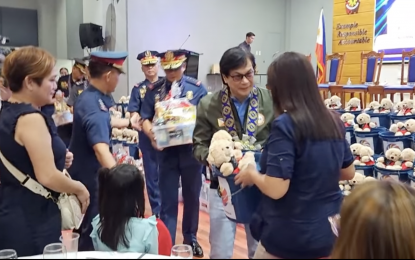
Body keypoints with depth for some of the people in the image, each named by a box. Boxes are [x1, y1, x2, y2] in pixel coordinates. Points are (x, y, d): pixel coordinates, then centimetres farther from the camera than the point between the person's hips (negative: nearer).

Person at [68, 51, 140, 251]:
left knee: (86, 227, 27)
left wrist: (128, 122, 40)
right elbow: (101, 150, -45)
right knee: (91, 230, 4)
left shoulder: (87, 97, 3)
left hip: (81, 171, 10)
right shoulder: (95, 106, -30)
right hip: (89, 176, -10)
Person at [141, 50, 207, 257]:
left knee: (192, 196, 14)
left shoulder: (197, 88, -2)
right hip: (166, 152, 0)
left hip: (191, 150, 0)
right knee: (168, 199, 6)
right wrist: (151, 134, -19)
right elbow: (145, 118, 2)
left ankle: (190, 238, 33)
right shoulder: (154, 90, 2)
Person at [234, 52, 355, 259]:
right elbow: (348, 173, 10)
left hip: (290, 237, -5)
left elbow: (276, 189, -24)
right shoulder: (334, 121, -1)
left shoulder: (285, 125, -21)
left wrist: (252, 174, -6)